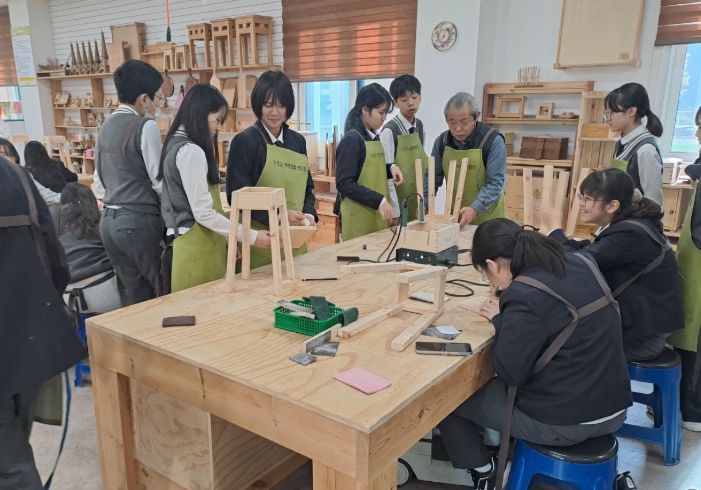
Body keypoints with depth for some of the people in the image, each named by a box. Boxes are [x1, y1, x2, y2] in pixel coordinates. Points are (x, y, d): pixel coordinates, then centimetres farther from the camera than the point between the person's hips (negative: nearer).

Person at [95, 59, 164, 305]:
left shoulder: (107, 126, 11)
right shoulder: (145, 126, -12)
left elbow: (99, 181, 17)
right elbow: (159, 180, -12)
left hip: (109, 221, 8)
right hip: (139, 222, -8)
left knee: (135, 296, 15)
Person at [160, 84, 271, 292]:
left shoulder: (177, 144, 12)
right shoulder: (191, 151, -18)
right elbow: (203, 213, -20)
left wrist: (225, 239, 15)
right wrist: (251, 236, -15)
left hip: (189, 241, 10)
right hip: (197, 246, -10)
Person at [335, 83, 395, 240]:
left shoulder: (374, 138, 12)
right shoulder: (351, 140, -13)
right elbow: (344, 184, -18)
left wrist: (390, 169, 2)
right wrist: (378, 201, -23)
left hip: (377, 215, 8)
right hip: (359, 217, -8)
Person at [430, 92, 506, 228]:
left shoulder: (493, 141, -16)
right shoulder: (442, 141, -3)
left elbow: (495, 182, -19)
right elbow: (432, 178, 2)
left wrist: (474, 209, -32)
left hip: (486, 216, -3)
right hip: (453, 214, 4)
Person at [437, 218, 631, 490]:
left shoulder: (524, 295, -24)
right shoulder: (581, 263, 0)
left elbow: (509, 373, -21)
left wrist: (500, 320, -7)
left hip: (564, 421, -8)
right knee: (493, 385, 30)